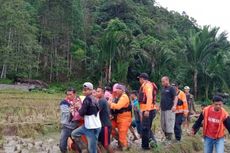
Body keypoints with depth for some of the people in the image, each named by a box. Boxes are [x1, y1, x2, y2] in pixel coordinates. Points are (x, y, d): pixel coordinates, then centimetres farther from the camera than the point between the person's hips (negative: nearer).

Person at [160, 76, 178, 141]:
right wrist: (160, 106, 21)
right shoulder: (163, 89, 17)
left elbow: (175, 97, -13)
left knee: (169, 124, -7)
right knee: (163, 125, 11)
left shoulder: (171, 88, -5)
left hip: (169, 109, -8)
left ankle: (169, 139, 0)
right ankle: (166, 137, 22)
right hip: (163, 109, 8)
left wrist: (174, 105, -26)